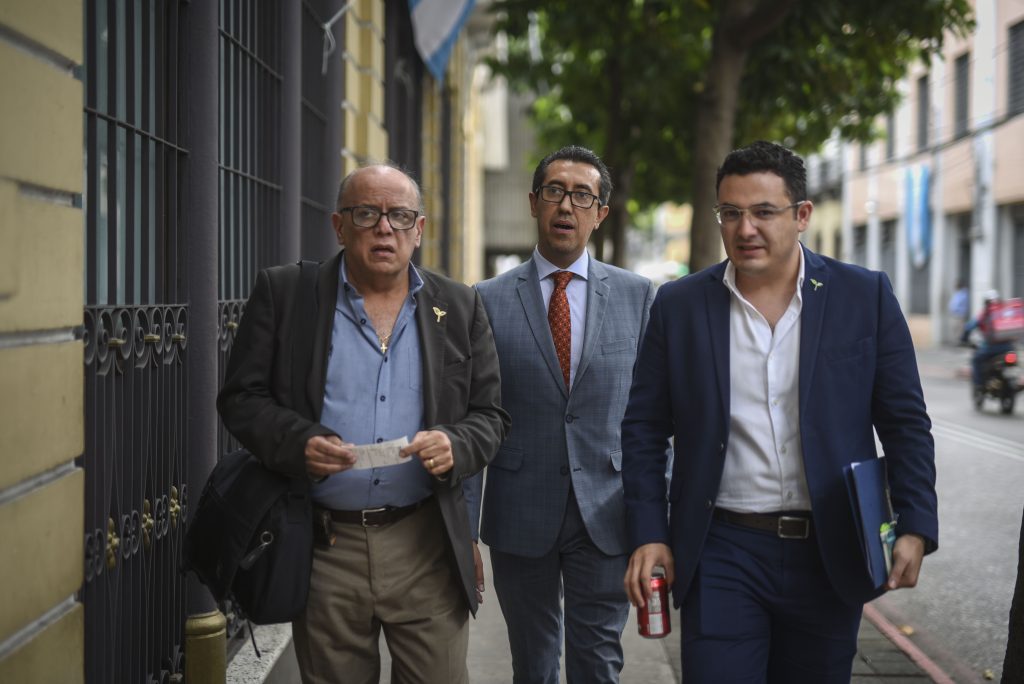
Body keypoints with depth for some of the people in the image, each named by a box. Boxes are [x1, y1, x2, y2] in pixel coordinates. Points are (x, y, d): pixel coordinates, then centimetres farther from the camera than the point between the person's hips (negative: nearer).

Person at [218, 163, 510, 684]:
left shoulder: (460, 307, 8)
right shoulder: (284, 293, 3)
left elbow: (490, 414, 10)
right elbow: (241, 397, 2)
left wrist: (456, 446, -13)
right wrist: (298, 442, -16)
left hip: (426, 546, 1)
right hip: (324, 547, -1)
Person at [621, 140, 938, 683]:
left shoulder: (865, 297, 0)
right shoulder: (678, 306, 2)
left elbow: (905, 423, 1)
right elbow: (644, 431, 5)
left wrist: (915, 528, -8)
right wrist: (648, 536, -3)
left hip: (830, 555, 1)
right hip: (722, 553, 0)